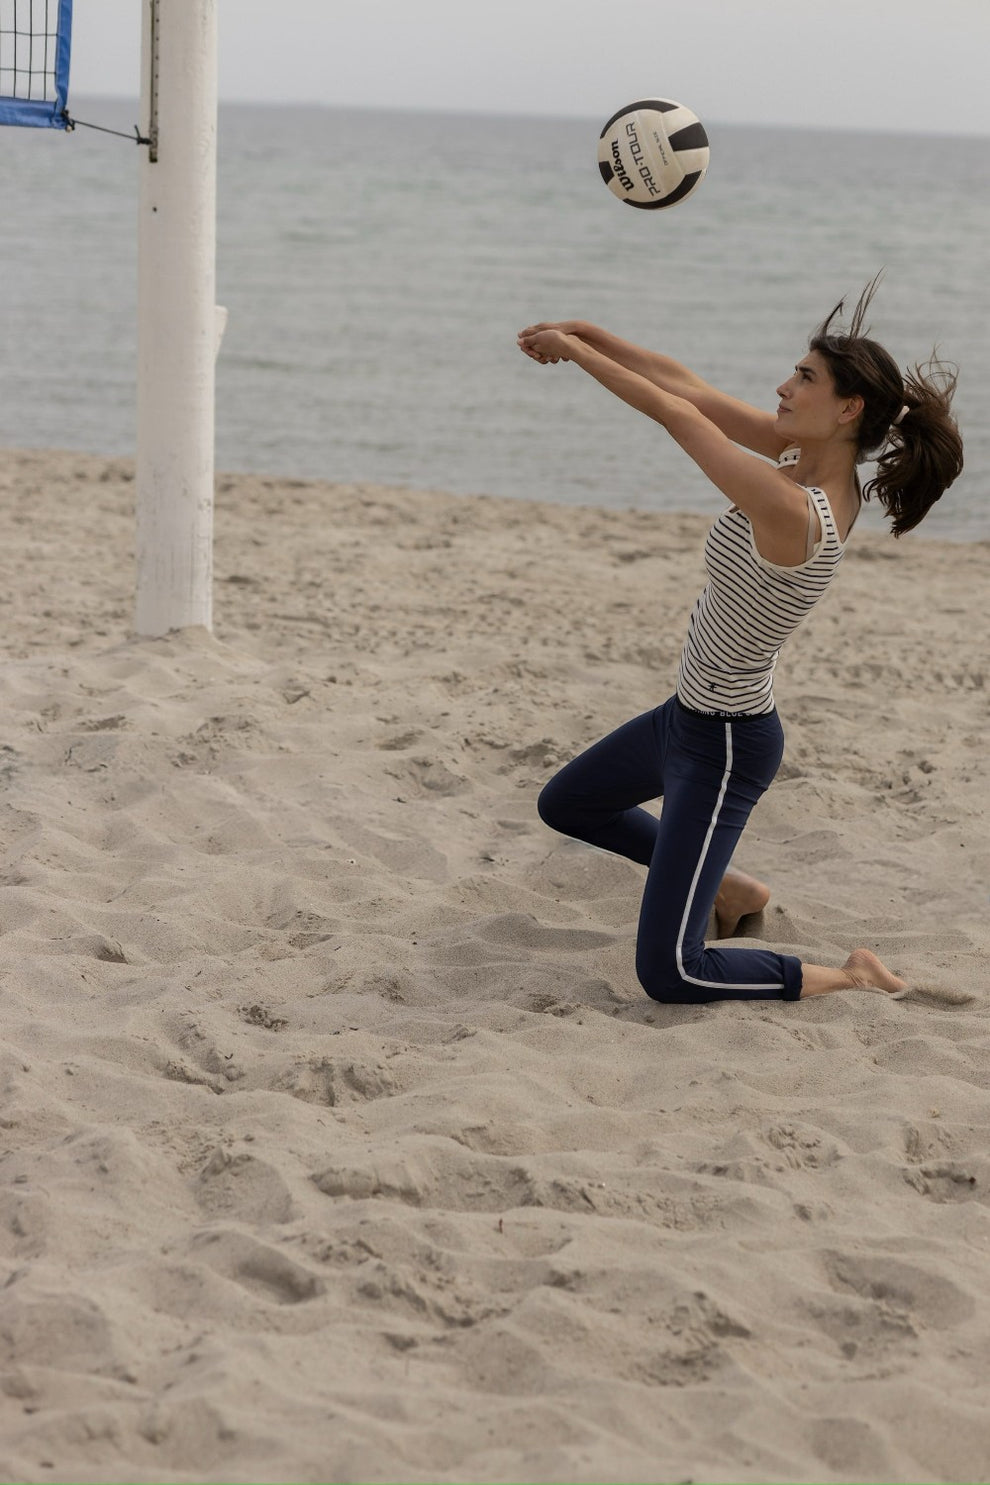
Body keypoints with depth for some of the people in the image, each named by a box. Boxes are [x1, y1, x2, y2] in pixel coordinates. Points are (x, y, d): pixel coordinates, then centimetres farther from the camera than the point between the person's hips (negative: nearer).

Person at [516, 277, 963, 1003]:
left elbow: (678, 415, -25)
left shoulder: (793, 513, -32)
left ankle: (850, 980, 6)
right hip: (693, 715, 10)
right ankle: (728, 888, 40)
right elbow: (688, 386, -2)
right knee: (564, 805, 32)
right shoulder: (806, 460, -7)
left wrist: (574, 349, -14)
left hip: (723, 747, -10)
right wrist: (586, 333, -8)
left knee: (669, 974, -10)